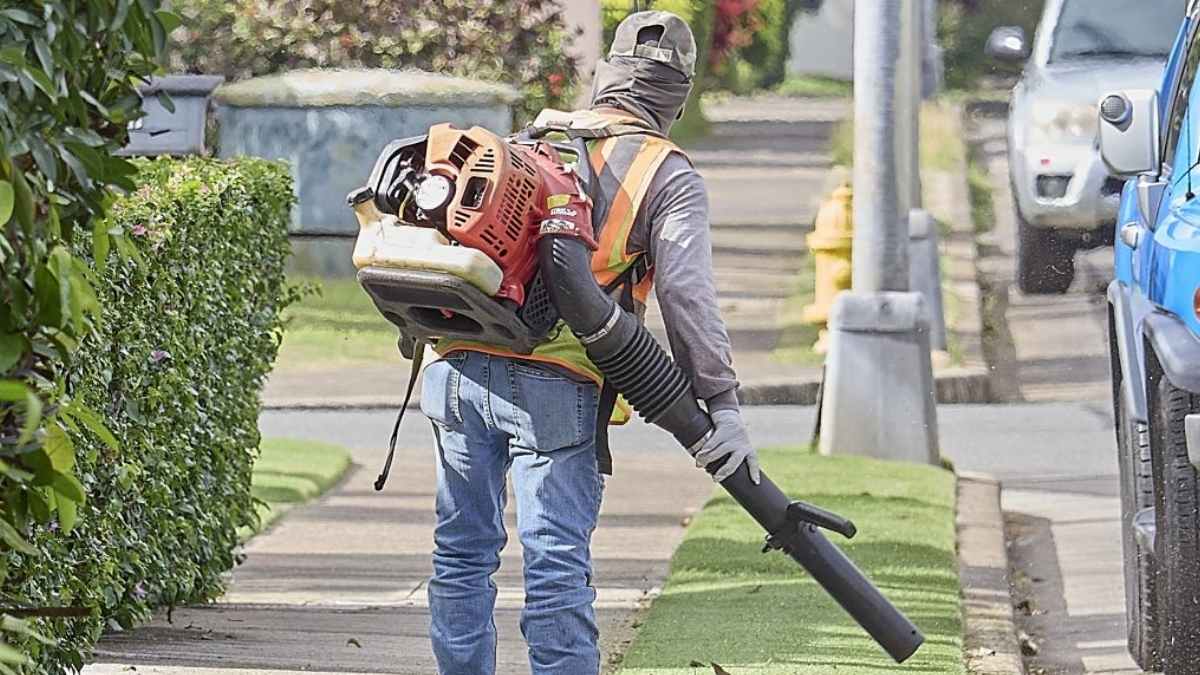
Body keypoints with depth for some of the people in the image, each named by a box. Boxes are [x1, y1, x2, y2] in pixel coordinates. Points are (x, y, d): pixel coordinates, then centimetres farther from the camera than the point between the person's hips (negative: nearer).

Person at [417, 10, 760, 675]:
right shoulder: (669, 177, 5)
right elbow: (687, 292, -7)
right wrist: (722, 403, -10)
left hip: (461, 368, 5)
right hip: (554, 386, -4)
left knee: (462, 550, 13)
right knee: (557, 564, -6)